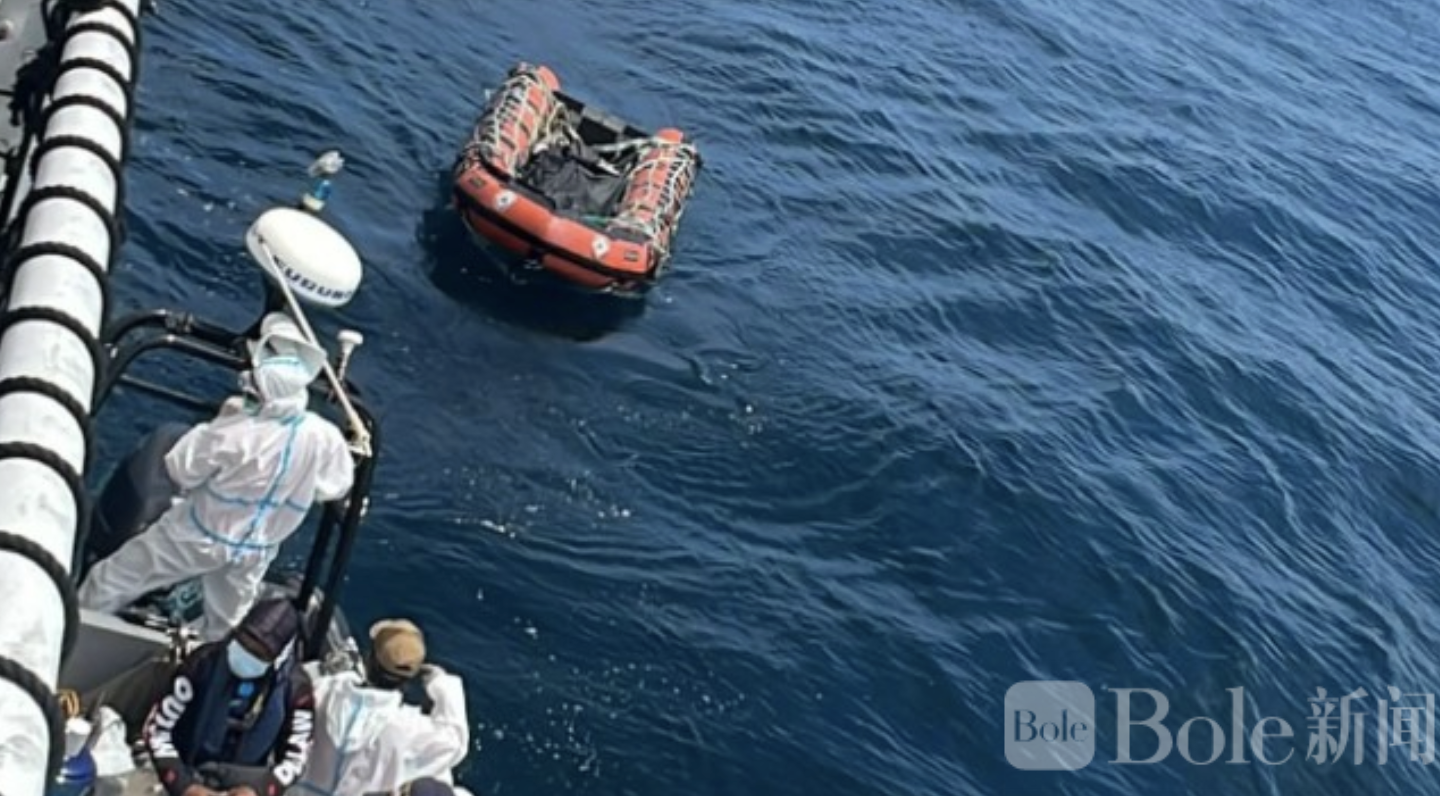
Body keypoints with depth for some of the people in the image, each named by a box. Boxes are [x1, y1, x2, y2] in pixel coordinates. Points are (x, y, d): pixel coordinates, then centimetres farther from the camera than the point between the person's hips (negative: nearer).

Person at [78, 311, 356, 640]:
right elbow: (336, 487, -3)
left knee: (111, 580, 18)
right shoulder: (324, 437, -23)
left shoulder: (233, 432, -35)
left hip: (199, 538, -4)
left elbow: (180, 470, -17)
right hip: (256, 551, 4)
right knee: (223, 629, 27)